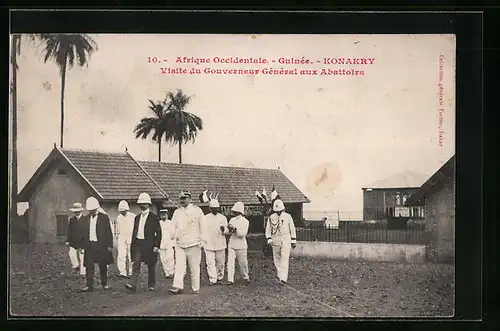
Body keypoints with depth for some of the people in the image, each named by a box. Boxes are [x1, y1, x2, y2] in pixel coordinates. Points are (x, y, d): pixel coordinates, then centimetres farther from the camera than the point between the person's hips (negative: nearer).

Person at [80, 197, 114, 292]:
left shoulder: (104, 217, -2)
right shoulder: (86, 219, 9)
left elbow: (109, 232, -2)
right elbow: (84, 233, 11)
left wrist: (110, 245, -6)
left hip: (101, 245, -2)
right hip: (89, 245, 3)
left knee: (103, 266, 8)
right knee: (89, 266, -3)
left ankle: (104, 284, 23)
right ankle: (89, 286, -1)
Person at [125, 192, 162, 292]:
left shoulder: (154, 217, -3)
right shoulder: (137, 218, 14)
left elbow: (158, 232, -5)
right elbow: (134, 232, 18)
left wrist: (156, 246, -11)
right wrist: (132, 245, 13)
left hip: (149, 244, -4)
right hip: (138, 244, 4)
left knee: (151, 266, 6)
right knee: (136, 264, -8)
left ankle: (151, 285, 19)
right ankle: (133, 284, -16)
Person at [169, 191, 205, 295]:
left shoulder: (197, 210, 1)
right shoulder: (177, 212, 13)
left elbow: (203, 226, 0)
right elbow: (174, 226, 17)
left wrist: (201, 240, -4)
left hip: (193, 243, -3)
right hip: (180, 243, 3)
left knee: (194, 267, 2)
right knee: (179, 266, -8)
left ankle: (195, 288, 10)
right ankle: (178, 286, -12)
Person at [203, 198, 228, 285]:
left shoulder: (223, 218, 6)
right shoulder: (205, 218, 6)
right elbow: (202, 230, 13)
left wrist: (223, 230, -19)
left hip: (220, 244, 1)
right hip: (208, 244, -1)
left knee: (220, 262, 8)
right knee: (210, 262, -8)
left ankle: (219, 277, 24)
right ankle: (212, 279, -6)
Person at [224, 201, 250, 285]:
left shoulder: (245, 221, -4)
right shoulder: (232, 220, 10)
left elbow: (243, 233, -15)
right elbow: (226, 232, 7)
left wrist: (235, 229, -26)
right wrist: (229, 230, -14)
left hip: (241, 245, -3)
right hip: (231, 244, 3)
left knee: (243, 262, 6)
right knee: (230, 262, -4)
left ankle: (246, 277, 27)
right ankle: (230, 280, -2)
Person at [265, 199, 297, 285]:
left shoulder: (288, 216, 2)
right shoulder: (271, 217, 5)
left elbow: (292, 229, 7)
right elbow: (268, 230, 5)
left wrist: (293, 241, 6)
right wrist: (269, 240, -9)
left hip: (286, 241, -3)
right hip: (275, 241, 3)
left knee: (285, 259, -13)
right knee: (277, 260, 6)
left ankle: (283, 278, -19)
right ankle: (280, 275, 22)